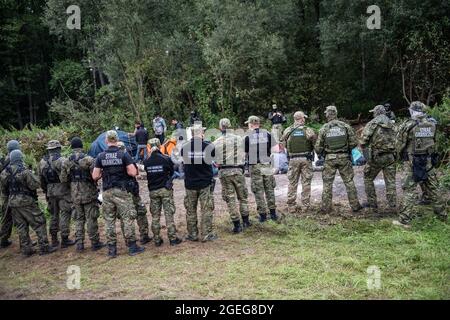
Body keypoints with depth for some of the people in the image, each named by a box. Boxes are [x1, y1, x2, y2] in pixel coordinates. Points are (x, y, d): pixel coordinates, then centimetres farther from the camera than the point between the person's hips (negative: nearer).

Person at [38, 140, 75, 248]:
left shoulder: (42, 162, 7)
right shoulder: (61, 160, -14)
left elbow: (41, 179, 12)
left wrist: (46, 191, 21)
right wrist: (71, 186, -2)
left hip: (50, 192, 6)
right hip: (63, 191, -6)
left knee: (54, 215, 16)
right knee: (65, 215, 1)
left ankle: (54, 239, 21)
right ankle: (64, 239, 2)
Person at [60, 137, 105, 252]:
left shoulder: (66, 162, 0)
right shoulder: (89, 159, -12)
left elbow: (63, 179, 1)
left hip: (75, 194, 4)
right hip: (89, 193, -3)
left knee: (79, 219, 14)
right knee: (91, 219, 4)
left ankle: (79, 244, 14)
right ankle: (95, 243, 11)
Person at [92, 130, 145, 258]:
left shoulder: (100, 157, 2)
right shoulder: (124, 154, -6)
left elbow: (95, 176, 1)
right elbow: (132, 172, -11)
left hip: (107, 192, 3)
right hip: (122, 191, -3)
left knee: (109, 220, 9)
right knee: (128, 218, 3)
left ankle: (112, 249, 13)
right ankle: (132, 247, 6)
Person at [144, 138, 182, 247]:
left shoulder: (146, 162, -2)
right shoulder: (165, 159, -10)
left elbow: (147, 174, 6)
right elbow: (172, 172, 2)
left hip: (153, 191, 3)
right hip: (165, 189, -2)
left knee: (155, 216, 9)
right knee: (169, 214, 2)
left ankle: (157, 239, 12)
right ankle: (173, 238, 4)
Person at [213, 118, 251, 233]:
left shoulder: (217, 142, -5)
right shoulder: (239, 139, -3)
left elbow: (215, 160, 1)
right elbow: (243, 155, 4)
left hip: (224, 172, 0)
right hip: (238, 170, 0)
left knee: (230, 199, 5)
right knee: (243, 197, 16)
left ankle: (237, 225, 6)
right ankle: (246, 221, 22)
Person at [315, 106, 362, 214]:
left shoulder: (324, 129, -4)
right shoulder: (345, 126, -2)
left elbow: (318, 147, -3)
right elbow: (353, 143, -3)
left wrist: (320, 154, 17)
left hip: (329, 159, -1)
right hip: (344, 157, 1)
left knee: (327, 183, 7)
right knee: (349, 182, 9)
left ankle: (326, 207, 10)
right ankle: (355, 206, 13)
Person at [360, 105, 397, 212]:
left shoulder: (372, 124, -4)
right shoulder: (391, 124, 11)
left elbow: (364, 141, -11)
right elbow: (396, 140, 9)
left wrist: (365, 153, -1)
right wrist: (394, 153, 16)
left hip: (376, 156, -4)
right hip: (390, 156, 4)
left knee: (368, 179, 11)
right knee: (390, 181, 9)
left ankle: (372, 203, 11)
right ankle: (393, 205, 10)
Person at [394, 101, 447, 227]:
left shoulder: (408, 125, -12)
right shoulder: (432, 125, 3)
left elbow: (399, 144, -5)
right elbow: (434, 143, 11)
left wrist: (400, 156, 12)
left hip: (413, 163, -5)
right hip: (429, 162, 5)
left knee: (409, 190, -2)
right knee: (432, 189, 18)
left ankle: (404, 220, -3)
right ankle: (442, 215, 31)